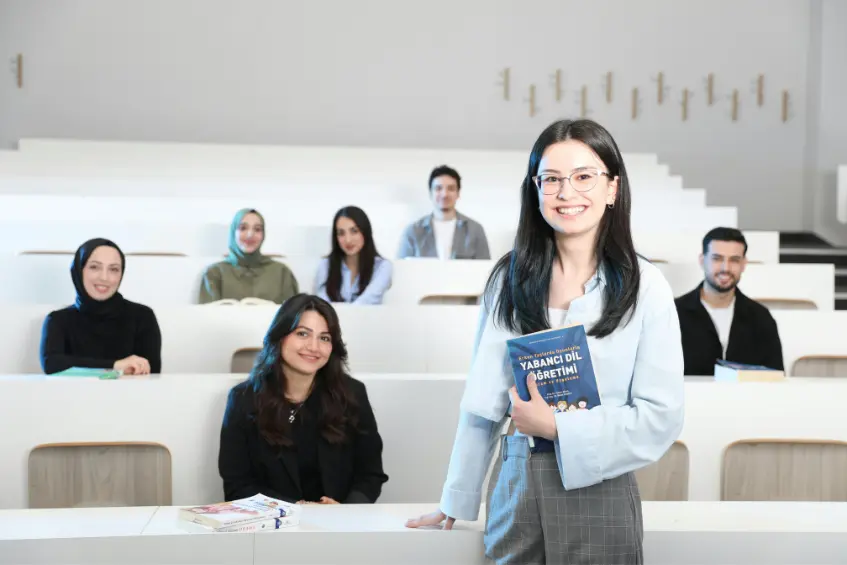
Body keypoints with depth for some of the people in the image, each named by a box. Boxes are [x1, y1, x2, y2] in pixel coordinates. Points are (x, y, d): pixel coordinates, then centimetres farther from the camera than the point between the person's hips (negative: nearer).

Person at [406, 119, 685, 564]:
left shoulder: (643, 286, -6)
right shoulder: (510, 278, 1)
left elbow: (661, 416, -8)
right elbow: (483, 402, 4)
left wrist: (558, 426, -15)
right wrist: (456, 499, 5)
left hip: (599, 492, -2)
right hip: (516, 491, 2)